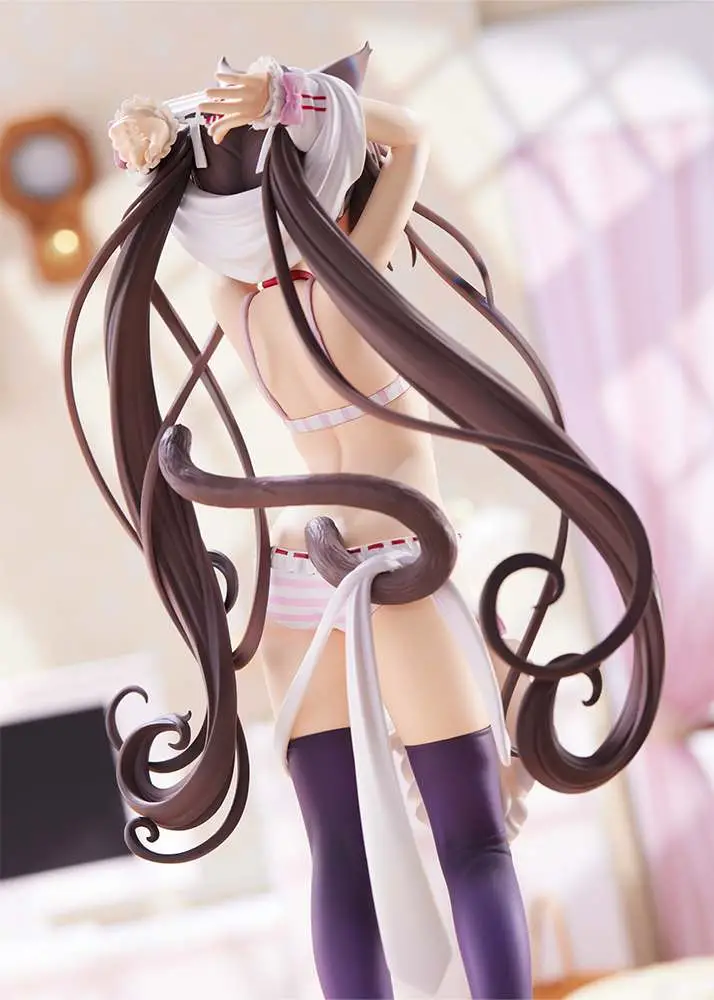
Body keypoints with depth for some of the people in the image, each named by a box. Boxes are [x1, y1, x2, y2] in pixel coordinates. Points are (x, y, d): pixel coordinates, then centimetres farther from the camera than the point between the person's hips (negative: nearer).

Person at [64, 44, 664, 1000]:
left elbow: (211, 170, 15)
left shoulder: (233, 299, 4)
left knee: (343, 857, 1)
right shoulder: (343, 276, -11)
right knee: (477, 848, -1)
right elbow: (413, 136, -3)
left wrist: (158, 126, -6)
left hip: (294, 586, 6)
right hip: (399, 578, -5)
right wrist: (291, 95, -14)